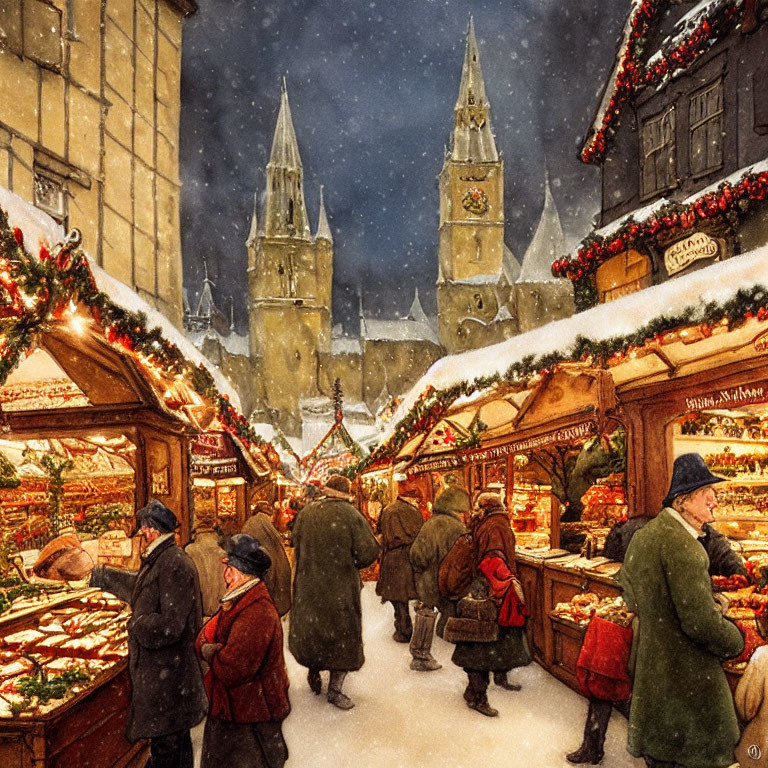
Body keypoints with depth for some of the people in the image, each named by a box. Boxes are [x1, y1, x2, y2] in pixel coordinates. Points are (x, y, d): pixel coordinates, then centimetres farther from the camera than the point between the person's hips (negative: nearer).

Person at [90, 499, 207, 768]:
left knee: (169, 746, 5)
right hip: (155, 668, 10)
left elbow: (170, 625, -28)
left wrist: (136, 625, -12)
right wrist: (99, 576, 40)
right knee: (163, 740, 23)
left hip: (167, 673, -10)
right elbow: (137, 584, 31)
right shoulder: (159, 560, 8)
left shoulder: (174, 564, -24)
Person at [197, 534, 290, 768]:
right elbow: (204, 638, 6)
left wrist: (211, 653, -13)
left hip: (251, 720, -9)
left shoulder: (257, 614, -29)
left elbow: (231, 670, -32)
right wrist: (210, 649, -16)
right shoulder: (238, 602, 4)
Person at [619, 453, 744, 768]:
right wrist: (736, 642, -5)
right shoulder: (680, 541, -23)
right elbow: (701, 622, -24)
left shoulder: (642, 535, 7)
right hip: (685, 679, -9)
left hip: (649, 669, 9)